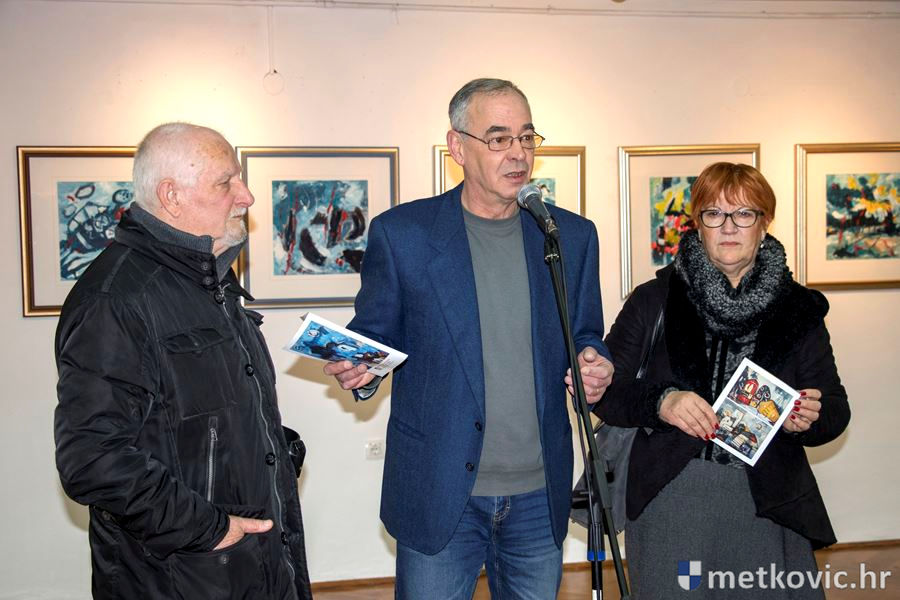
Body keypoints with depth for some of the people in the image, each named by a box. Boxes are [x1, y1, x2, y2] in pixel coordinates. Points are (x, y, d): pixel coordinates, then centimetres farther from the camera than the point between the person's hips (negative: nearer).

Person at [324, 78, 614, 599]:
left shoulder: (573, 235, 3)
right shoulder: (400, 233, -5)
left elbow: (587, 337, 13)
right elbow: (375, 336, 3)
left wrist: (595, 367, -10)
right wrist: (359, 371, -19)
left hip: (541, 495, 3)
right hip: (438, 496, -2)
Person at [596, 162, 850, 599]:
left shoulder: (798, 309, 6)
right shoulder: (654, 300, 2)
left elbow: (835, 411, 8)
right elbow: (605, 390, 0)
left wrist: (811, 418, -15)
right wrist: (661, 402, -18)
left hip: (769, 506, 1)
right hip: (667, 505, -1)